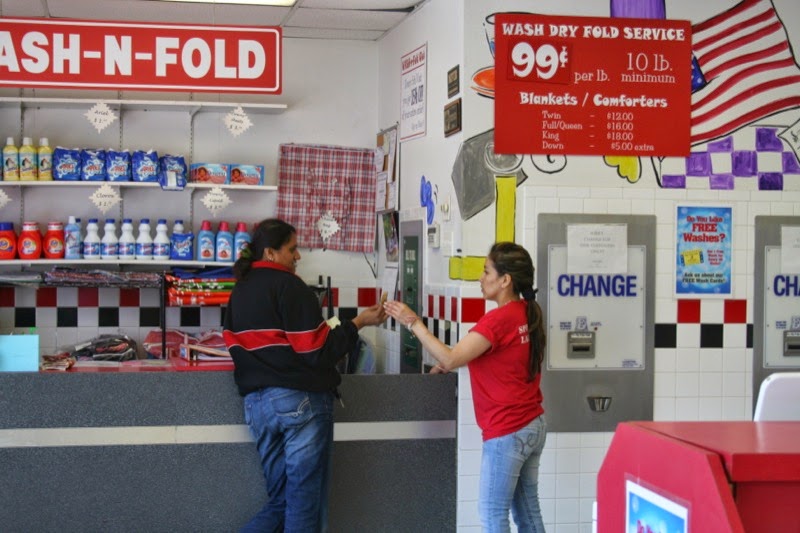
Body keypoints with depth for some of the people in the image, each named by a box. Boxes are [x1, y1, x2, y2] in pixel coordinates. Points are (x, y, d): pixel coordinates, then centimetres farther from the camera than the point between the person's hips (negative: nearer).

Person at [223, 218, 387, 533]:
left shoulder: (239, 291, 13)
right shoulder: (288, 286, -9)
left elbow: (238, 350, 15)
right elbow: (317, 350, -13)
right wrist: (358, 323, -4)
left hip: (256, 403, 7)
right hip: (301, 400, -7)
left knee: (280, 501, 14)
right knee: (305, 504, 2)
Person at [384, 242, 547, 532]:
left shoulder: (498, 319, -19)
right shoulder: (527, 313, 8)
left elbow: (450, 359, -21)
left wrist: (413, 323, -15)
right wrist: (447, 363, 10)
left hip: (508, 431, -9)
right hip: (532, 424, 9)